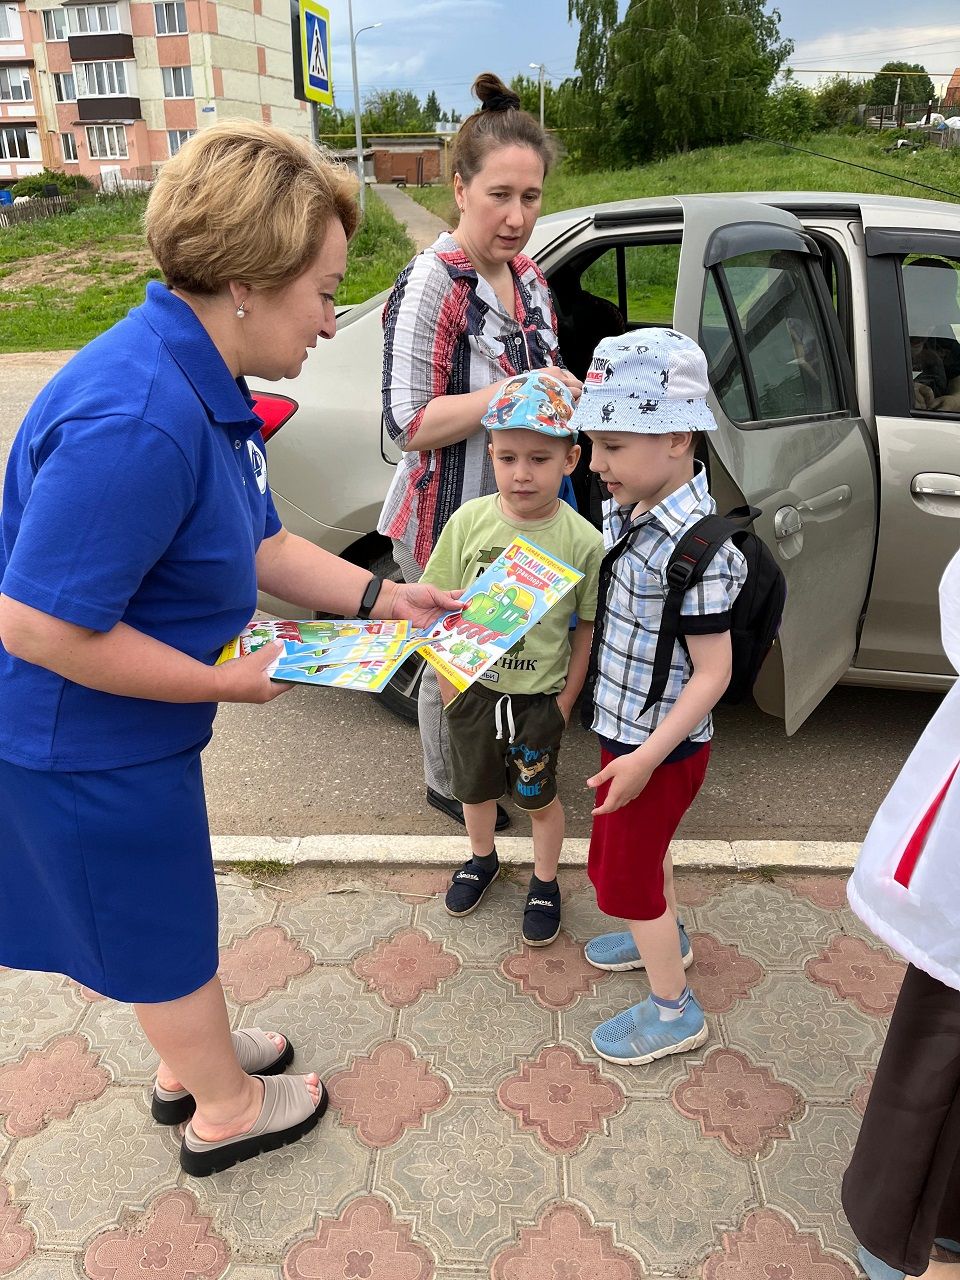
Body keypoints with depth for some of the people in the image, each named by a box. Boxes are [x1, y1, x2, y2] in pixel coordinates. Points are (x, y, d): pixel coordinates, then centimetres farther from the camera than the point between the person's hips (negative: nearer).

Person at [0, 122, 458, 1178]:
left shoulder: (204, 382, 0)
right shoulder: (136, 422, -33)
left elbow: (259, 546, 8)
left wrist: (377, 597, 0)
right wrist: (225, 682, -22)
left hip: (125, 733, 9)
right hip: (86, 746, -9)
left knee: (161, 908, 26)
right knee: (163, 928, 13)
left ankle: (189, 1063, 52)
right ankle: (226, 1111, 40)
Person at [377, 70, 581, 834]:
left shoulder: (528, 277, 6)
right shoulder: (431, 286, -19)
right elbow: (409, 424, -23)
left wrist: (572, 392, -1)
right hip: (449, 521, -7)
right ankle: (446, 784, 34)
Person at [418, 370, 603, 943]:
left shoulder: (582, 540, -17)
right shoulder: (468, 521, -11)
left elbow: (588, 630, -7)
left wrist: (566, 702, -6)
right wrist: (449, 685, -3)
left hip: (540, 696, -2)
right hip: (473, 687, 3)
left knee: (539, 797, 16)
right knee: (477, 787, 23)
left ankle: (546, 882, 41)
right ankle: (482, 858, 51)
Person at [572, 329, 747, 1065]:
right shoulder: (626, 510, -2)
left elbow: (713, 672, -25)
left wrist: (647, 756, -26)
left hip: (659, 743, -8)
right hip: (628, 727, 8)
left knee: (622, 870, 8)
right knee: (646, 849, 28)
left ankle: (674, 1011, 28)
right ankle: (666, 936, 54)